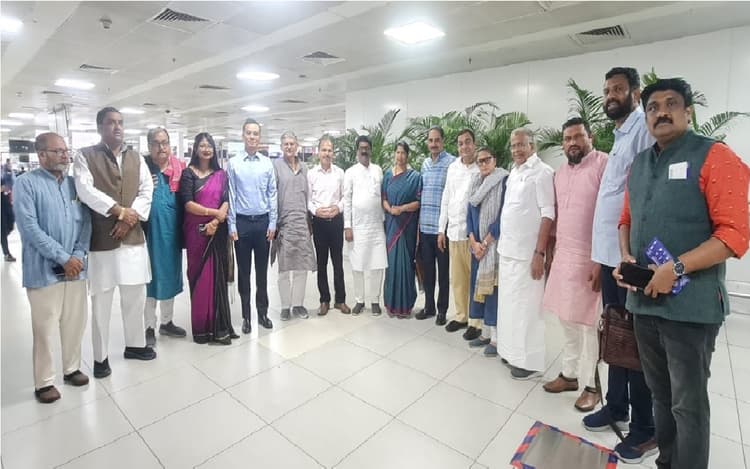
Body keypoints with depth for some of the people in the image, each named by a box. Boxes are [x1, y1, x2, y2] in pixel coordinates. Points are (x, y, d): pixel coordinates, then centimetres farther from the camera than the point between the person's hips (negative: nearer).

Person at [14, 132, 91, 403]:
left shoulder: (74, 183, 8)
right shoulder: (27, 183, -6)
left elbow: (85, 221, 5)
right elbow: (29, 228, -13)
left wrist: (78, 255, -8)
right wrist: (63, 258, -16)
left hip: (75, 267, 4)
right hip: (44, 270, -4)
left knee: (75, 323, 13)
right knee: (45, 329, 4)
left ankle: (72, 369, 30)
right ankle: (44, 382, 20)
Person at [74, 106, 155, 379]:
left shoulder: (136, 158, 12)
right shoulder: (85, 156, 1)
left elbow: (147, 190, 3)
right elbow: (86, 190, -13)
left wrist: (131, 217, -10)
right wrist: (119, 211, -15)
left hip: (133, 236, 4)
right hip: (101, 238, -4)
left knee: (136, 296, 11)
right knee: (101, 300, 4)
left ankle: (134, 344, 29)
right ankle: (101, 357, 19)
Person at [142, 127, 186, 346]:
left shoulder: (179, 167, 4)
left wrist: (183, 226, 0)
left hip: (171, 229, 3)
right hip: (149, 229, -3)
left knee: (169, 274, 13)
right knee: (150, 276, 5)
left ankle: (167, 322, 29)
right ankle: (149, 327, 18)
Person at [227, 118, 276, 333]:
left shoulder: (267, 164, 2)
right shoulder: (233, 163, -1)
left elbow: (272, 194, 3)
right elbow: (230, 196, -1)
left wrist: (272, 224, -1)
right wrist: (232, 226, -4)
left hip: (263, 221, 1)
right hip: (242, 221, -1)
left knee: (262, 270, 10)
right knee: (243, 271, 8)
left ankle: (262, 312, 23)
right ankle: (246, 316, 21)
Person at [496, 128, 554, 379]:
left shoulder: (542, 172, -9)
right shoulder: (514, 172, 14)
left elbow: (548, 215, -15)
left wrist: (539, 253, -19)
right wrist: (502, 245, 16)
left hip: (526, 253, -8)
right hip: (507, 250, 8)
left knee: (526, 307, 0)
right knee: (509, 304, 14)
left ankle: (530, 361, 13)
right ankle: (512, 351, 28)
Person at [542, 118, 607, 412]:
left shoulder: (604, 164, -10)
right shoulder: (560, 173, 13)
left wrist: (602, 261, -20)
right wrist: (550, 251, 16)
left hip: (590, 259, -7)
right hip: (562, 256, 7)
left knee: (589, 324, 3)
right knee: (566, 320, 14)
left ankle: (591, 385, 19)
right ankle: (569, 374, 29)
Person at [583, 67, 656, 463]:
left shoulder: (645, 128, -9)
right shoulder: (619, 137, 18)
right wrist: (600, 257, 16)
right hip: (610, 253, 9)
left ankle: (645, 429, 19)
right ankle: (616, 407, 32)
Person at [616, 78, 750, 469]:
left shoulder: (714, 157, -6)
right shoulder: (638, 164, 13)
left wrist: (676, 268, -21)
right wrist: (626, 257, 1)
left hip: (690, 304, -6)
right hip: (643, 300, 6)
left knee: (688, 403, 7)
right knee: (660, 394, 20)